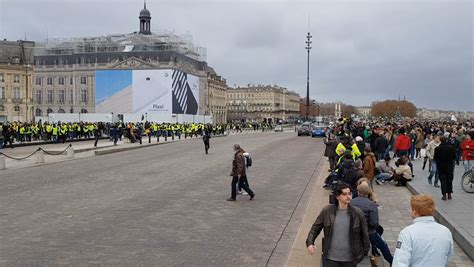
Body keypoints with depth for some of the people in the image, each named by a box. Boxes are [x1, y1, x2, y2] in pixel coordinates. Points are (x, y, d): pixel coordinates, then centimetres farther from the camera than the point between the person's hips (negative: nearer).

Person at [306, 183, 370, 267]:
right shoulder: (327, 211, -5)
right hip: (330, 258, -1)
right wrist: (310, 242, -12)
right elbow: (315, 227, 1)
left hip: (349, 259, 1)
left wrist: (365, 252, 7)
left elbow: (364, 234, 5)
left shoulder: (357, 214, -5)